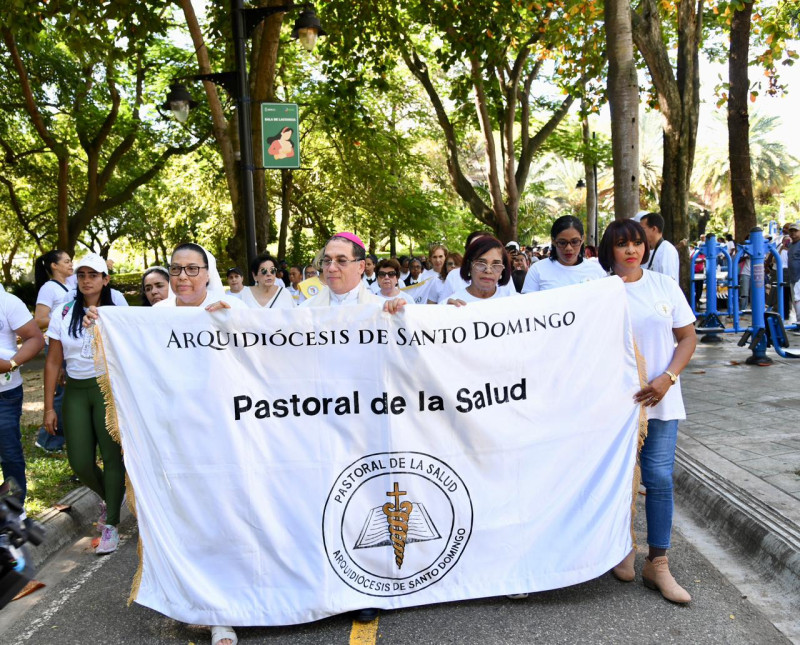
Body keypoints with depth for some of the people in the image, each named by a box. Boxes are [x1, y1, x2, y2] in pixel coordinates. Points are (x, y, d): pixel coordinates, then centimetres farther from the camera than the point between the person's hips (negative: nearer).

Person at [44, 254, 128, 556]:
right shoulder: (64, 313, 3)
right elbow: (53, 362, 4)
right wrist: (48, 407, 2)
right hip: (76, 391, 3)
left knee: (112, 456, -6)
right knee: (80, 462, 2)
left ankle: (110, 524, 8)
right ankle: (109, 497, 34)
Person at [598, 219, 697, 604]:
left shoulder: (664, 285, 3)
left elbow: (687, 338, 3)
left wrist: (667, 379, -10)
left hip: (660, 399, 2)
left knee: (659, 478, 0)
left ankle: (657, 564, 12)